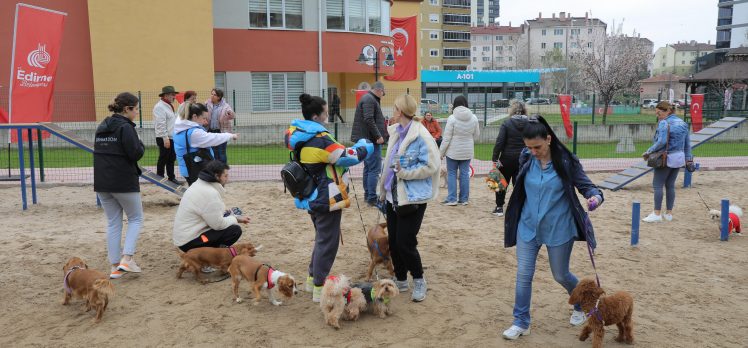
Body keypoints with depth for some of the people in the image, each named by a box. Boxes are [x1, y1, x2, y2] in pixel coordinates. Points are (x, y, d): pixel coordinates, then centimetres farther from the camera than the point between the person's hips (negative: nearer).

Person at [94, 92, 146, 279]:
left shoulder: (102, 127, 13)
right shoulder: (125, 127, -13)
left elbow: (99, 152, 18)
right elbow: (136, 153, -19)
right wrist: (141, 145, 2)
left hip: (102, 182, 7)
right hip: (124, 182, -7)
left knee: (112, 223, 12)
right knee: (135, 218, 9)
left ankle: (115, 266, 12)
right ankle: (126, 259, -6)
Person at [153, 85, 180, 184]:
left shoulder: (169, 106, 16)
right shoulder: (159, 107, -14)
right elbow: (161, 124, -20)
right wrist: (165, 138, -23)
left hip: (172, 138, 9)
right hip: (165, 139, -9)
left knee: (171, 159, 14)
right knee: (163, 159, 0)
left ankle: (171, 177, 23)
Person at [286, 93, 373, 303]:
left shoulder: (297, 135, 3)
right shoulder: (320, 140, -24)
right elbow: (349, 157, -19)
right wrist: (365, 147, 0)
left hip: (313, 197, 9)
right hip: (326, 199, -9)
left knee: (321, 238, 24)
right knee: (327, 242, 2)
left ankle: (312, 279, 33)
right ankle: (319, 288, 8)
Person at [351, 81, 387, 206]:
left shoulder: (368, 98, 19)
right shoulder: (370, 100, -13)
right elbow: (369, 120, -23)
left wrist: (380, 134, 20)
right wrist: (378, 136, -20)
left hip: (367, 139, 11)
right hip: (371, 139, -11)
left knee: (368, 168, 16)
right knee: (374, 169, -9)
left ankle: (367, 194, 24)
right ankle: (372, 198, -9)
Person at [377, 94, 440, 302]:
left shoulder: (421, 135, -17)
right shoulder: (396, 132, 9)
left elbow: (431, 166, -20)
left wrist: (405, 173, -23)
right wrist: (383, 189, 18)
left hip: (413, 197, -8)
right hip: (394, 195, 8)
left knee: (405, 242, -5)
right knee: (393, 240, 12)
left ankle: (419, 280, 17)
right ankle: (400, 280, 29)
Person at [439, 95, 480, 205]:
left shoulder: (452, 118, -15)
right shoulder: (473, 118, -2)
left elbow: (446, 138, -13)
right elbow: (476, 135, 9)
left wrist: (441, 151, -4)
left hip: (453, 151, -3)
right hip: (468, 151, 4)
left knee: (451, 173, 7)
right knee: (465, 174, 10)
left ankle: (452, 199, 6)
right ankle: (464, 199, 15)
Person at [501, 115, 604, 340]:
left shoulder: (566, 161, -16)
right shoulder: (526, 159, -4)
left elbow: (586, 185, -11)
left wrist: (595, 197, -30)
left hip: (558, 229, -3)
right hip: (528, 228, 3)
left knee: (561, 275, 13)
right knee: (523, 275, 2)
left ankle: (581, 306, 44)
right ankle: (521, 323, 17)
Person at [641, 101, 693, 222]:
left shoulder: (664, 123, -14)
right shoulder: (682, 123, 12)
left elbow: (661, 142, -23)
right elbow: (687, 143, 14)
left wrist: (648, 152, -17)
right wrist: (688, 158, 19)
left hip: (666, 158, -8)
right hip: (679, 158, 8)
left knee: (657, 185, -2)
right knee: (670, 185, 13)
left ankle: (657, 214, -3)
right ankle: (669, 213, 17)